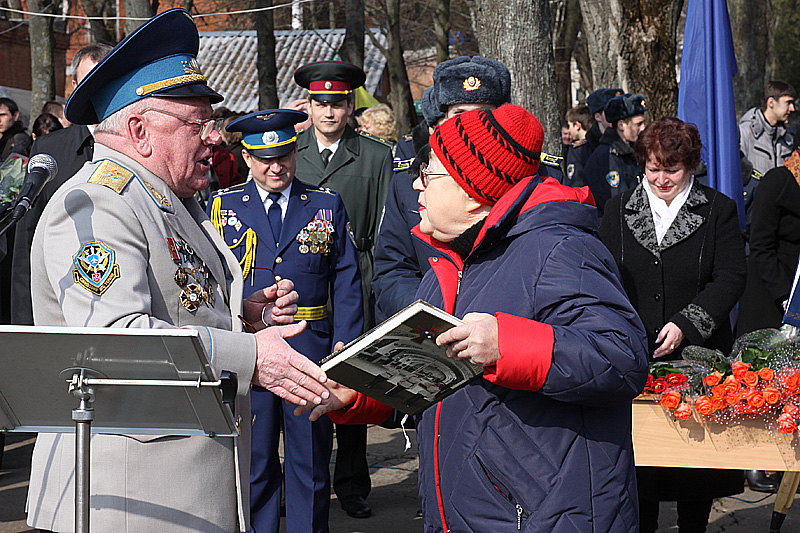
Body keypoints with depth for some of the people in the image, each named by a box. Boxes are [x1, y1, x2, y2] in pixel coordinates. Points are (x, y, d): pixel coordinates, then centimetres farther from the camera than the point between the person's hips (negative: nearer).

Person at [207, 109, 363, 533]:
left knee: (310, 456, 7)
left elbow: (346, 280, 6)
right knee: (252, 456, 6)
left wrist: (345, 343, -4)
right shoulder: (223, 207, 7)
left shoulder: (327, 206, 7)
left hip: (310, 347, 0)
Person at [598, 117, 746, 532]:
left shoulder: (718, 210, 3)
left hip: (697, 354, -1)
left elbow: (729, 278, -4)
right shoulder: (619, 209, 10)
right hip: (633, 356, 1)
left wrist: (685, 324, -15)